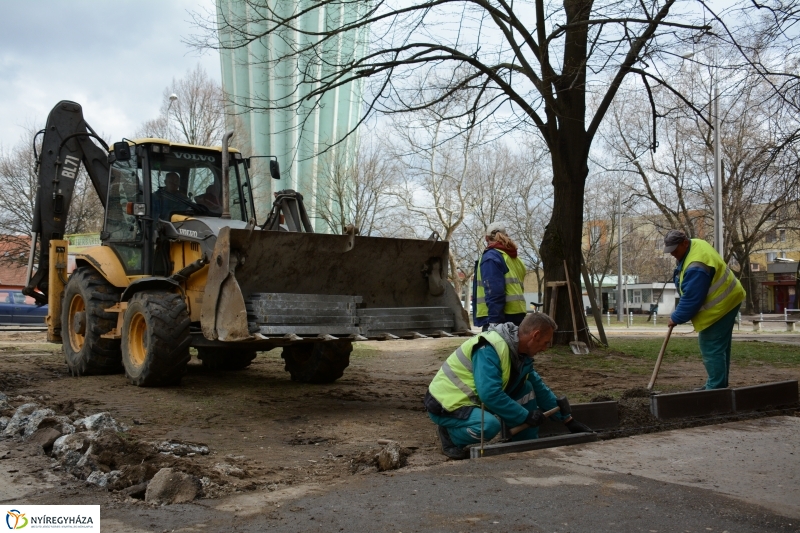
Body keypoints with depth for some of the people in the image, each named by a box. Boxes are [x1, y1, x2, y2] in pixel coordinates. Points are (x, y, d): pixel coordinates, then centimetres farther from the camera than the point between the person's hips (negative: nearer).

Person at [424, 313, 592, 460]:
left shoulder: (520, 352, 3)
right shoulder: (490, 349, -26)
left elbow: (540, 389, 12)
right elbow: (490, 394, -33)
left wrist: (568, 420, 12)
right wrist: (526, 416, -23)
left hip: (472, 398, 9)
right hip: (447, 403, -8)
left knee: (526, 388, 0)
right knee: (490, 425, -35)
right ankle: (451, 438, -7)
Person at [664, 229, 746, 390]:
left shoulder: (696, 267, -30)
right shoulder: (695, 244, 4)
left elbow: (691, 298, -26)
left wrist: (676, 318, -14)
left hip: (719, 307, -11)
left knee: (711, 348, -9)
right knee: (721, 346, 17)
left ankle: (716, 387, -5)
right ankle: (719, 384, 26)